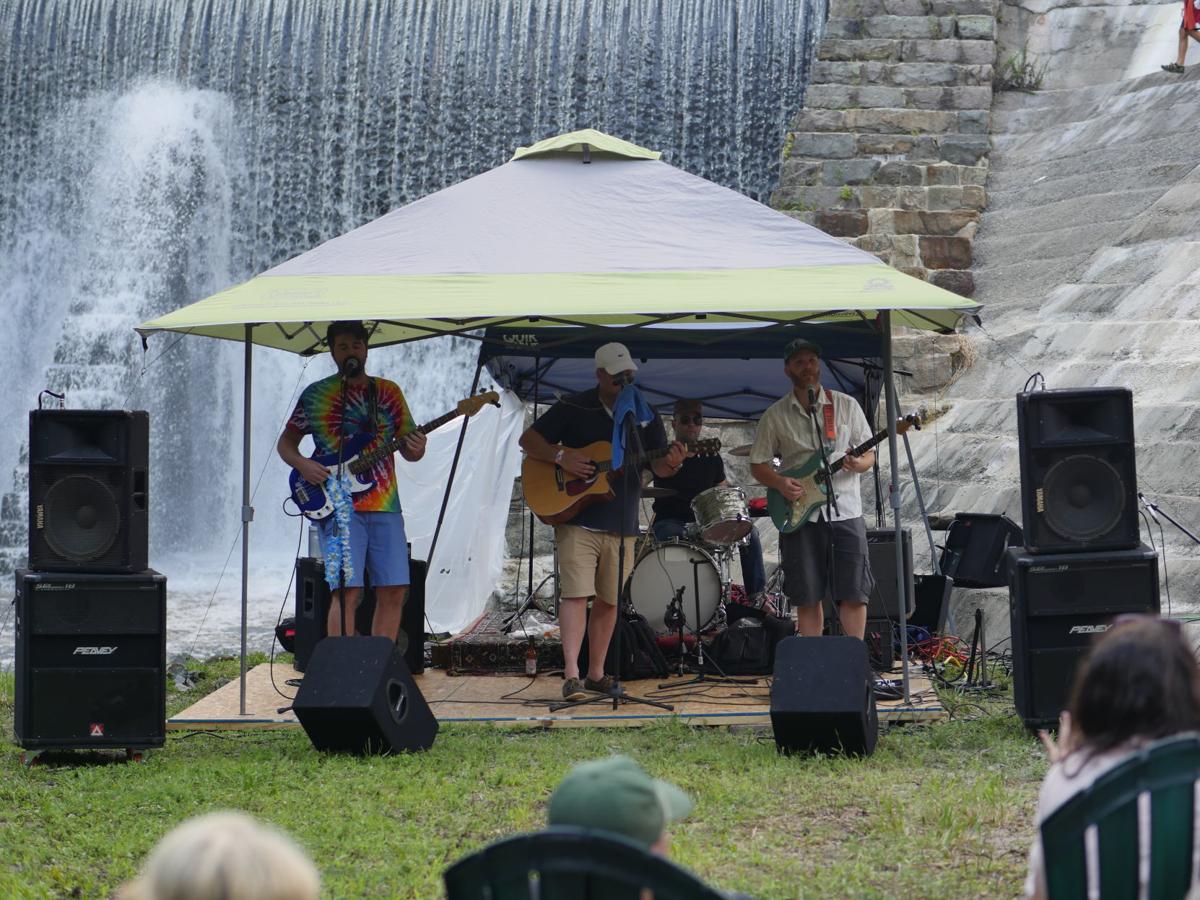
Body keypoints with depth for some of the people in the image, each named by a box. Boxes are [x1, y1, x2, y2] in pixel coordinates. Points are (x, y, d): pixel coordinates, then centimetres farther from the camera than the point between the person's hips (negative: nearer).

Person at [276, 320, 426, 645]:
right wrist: (302, 464, -8)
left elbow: (407, 449, 15)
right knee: (348, 590, -14)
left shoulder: (388, 392, 14)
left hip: (385, 506, 4)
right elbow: (286, 442, 12)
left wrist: (415, 449, -8)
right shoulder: (316, 394, 7)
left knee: (394, 591, -1)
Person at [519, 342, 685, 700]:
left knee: (609, 600, 9)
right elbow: (529, 439, 0)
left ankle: (596, 673, 20)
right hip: (576, 518, -4)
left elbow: (657, 465, 9)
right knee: (576, 593, -13)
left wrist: (670, 463, -15)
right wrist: (561, 456, -16)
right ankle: (572, 675, -16)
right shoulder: (574, 409, -2)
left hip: (621, 523, 4)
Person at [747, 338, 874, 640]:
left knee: (854, 593, -4)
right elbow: (757, 464, 9)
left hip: (845, 512, 0)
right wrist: (780, 483, -11)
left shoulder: (846, 406, 7)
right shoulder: (775, 415, 7)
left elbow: (869, 454, 9)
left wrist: (858, 464, -14)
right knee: (808, 598, 1)